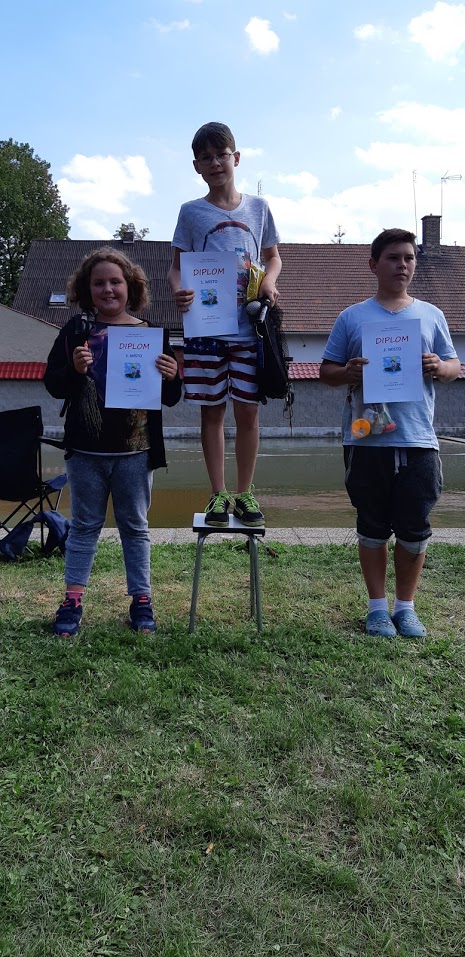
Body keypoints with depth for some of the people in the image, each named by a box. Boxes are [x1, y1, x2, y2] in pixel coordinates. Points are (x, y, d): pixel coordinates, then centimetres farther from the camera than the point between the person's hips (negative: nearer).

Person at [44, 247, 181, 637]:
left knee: (135, 527, 11)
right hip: (86, 449, 0)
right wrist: (74, 370, -20)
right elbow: (53, 384, -1)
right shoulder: (76, 330, 2)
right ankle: (73, 600, 20)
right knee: (84, 526, 11)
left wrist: (171, 377, -17)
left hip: (135, 450, 0)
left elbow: (171, 398, 5)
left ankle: (141, 600, 21)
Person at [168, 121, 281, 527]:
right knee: (212, 412, 5)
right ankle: (219, 494, 16)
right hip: (205, 328, -1)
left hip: (249, 328, 1)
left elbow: (273, 257, 18)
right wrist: (179, 291, -17)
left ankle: (245, 493, 17)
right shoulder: (191, 212, 5)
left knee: (248, 412, 3)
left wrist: (269, 281, -4)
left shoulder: (258, 207, 9)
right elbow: (177, 267, 6)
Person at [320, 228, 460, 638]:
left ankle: (406, 607, 23)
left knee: (415, 530, 7)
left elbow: (455, 366, 12)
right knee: (373, 528, 9)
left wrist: (439, 368, -11)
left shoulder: (431, 315, 11)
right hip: (367, 441, -1)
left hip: (419, 441, 1)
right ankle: (378, 607, 23)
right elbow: (327, 370, 7)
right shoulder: (352, 318, 6)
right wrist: (347, 373, -15)